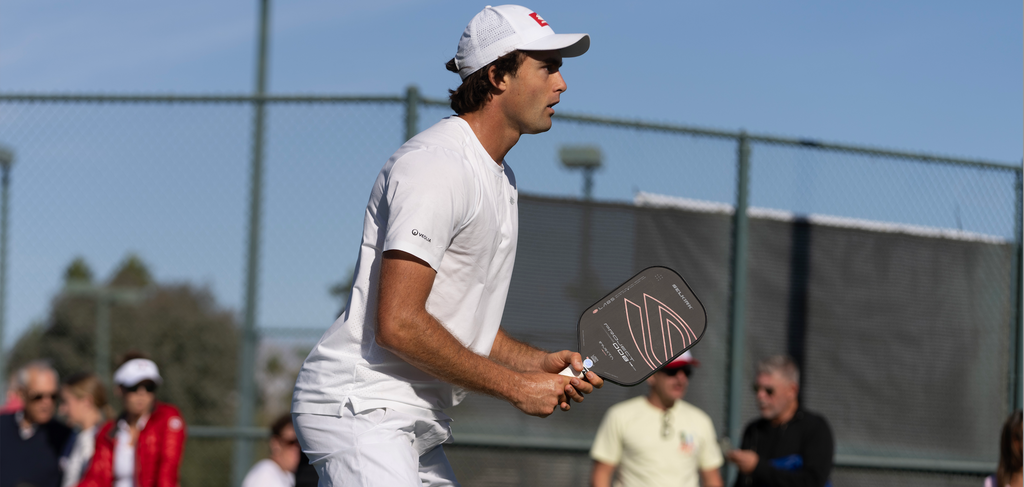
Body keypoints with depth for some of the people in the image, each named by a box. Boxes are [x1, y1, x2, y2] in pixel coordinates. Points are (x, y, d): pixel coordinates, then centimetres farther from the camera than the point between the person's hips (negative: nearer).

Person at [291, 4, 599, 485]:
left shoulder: (500, 178, 19)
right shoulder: (436, 165, -15)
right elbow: (398, 325, -23)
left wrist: (542, 363, 4)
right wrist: (516, 386, -16)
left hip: (418, 427, 10)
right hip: (358, 407, -10)